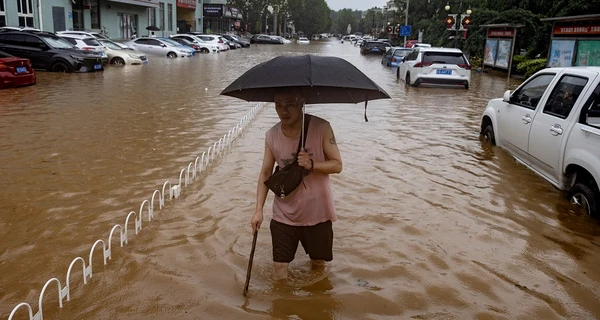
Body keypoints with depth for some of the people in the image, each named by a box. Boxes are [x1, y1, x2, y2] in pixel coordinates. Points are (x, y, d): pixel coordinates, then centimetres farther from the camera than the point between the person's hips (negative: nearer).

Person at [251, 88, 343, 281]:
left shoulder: (321, 128, -15)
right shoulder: (271, 136, -6)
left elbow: (337, 165, -12)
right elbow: (265, 173, 1)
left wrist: (312, 164, -31)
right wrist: (259, 210, -6)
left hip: (317, 212, -1)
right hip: (284, 214, 2)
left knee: (318, 264, 17)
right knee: (279, 267, 3)